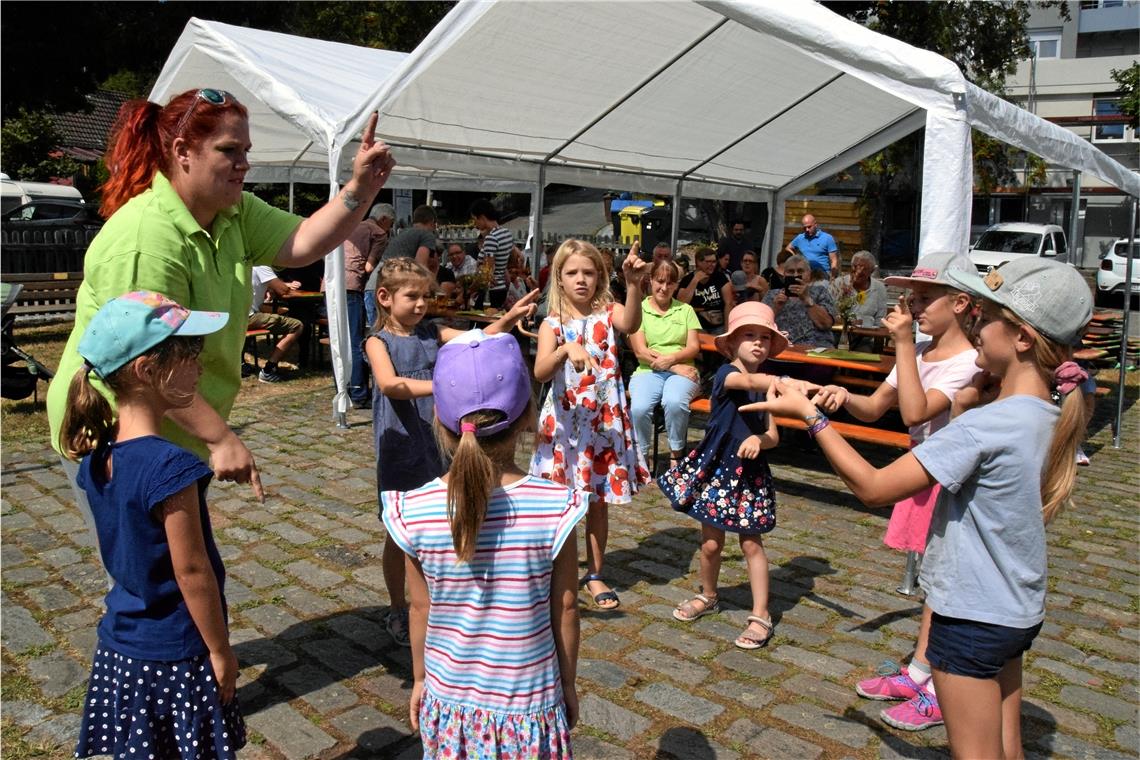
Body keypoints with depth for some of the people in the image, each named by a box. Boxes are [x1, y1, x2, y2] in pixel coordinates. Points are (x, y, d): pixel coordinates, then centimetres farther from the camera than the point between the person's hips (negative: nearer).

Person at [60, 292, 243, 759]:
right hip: (173, 657, -7)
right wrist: (221, 652, -10)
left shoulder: (98, 454, -2)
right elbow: (192, 570, -21)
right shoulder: (171, 468, -27)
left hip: (118, 647, 7)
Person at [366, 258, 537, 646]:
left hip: (437, 443, 4)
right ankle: (399, 610, 27)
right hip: (399, 449, -3)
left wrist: (509, 318, -23)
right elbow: (388, 384, -26)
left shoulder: (432, 333, 5)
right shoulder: (379, 341, -7)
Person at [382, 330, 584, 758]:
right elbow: (565, 608, -9)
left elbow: (421, 607, -4)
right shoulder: (556, 506, -20)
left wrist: (420, 679, 12)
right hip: (529, 704, -1)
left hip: (449, 700, 1)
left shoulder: (416, 512, -16)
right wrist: (568, 683, 6)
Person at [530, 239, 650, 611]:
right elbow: (540, 372, -20)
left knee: (598, 500, 11)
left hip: (605, 422, 1)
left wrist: (633, 284, -43)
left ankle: (595, 574, 28)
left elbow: (631, 324, -27)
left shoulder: (608, 313, -2)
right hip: (564, 423, 0)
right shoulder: (552, 324, -4)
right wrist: (567, 349, -38)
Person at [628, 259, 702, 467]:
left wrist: (671, 359, -15)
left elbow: (694, 347, 6)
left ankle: (676, 456, -14)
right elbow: (640, 351, -2)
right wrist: (677, 368, -11)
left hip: (682, 372, 1)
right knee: (639, 407, -33)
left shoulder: (685, 310, 15)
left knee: (674, 402, -35)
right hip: (648, 372, -1)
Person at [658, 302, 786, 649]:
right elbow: (750, 380, -35)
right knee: (711, 542, 8)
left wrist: (758, 440, -21)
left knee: (751, 543, 2)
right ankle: (708, 597, 34)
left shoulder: (768, 387, 5)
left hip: (750, 472, 3)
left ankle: (761, 616, 13)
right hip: (715, 468, -2)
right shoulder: (725, 373, -11)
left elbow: (773, 436, 4)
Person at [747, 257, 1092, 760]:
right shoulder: (1050, 413, -2)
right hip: (1019, 612, 9)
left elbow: (872, 488, -26)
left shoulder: (985, 426, -28)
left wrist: (808, 413, -22)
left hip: (973, 617, -8)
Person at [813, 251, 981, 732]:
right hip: (924, 478, 8)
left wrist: (903, 343, -30)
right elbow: (874, 408, 4)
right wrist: (845, 397, -17)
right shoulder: (917, 355, 6)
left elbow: (915, 411, -32)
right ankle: (917, 673, 30)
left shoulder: (967, 363, -20)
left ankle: (940, 693, 15)